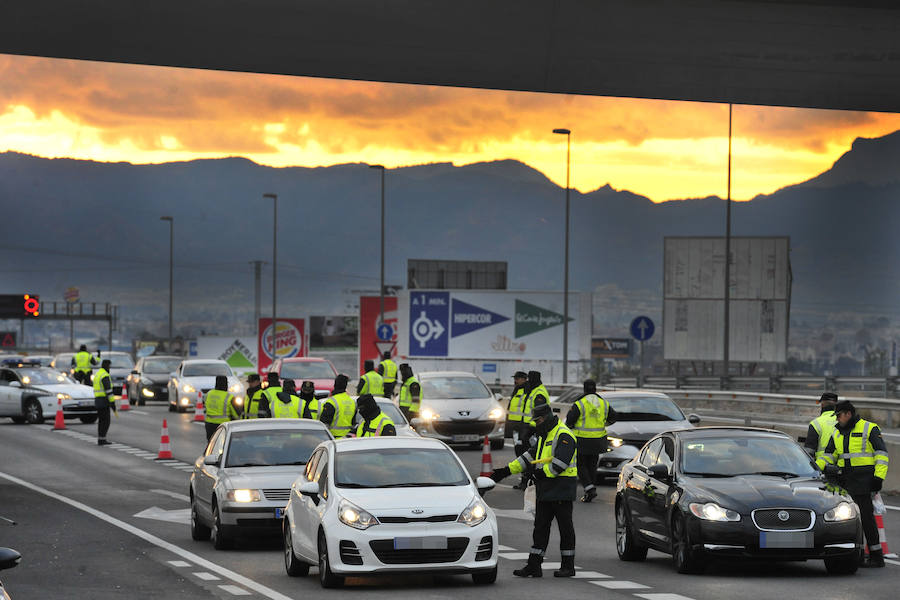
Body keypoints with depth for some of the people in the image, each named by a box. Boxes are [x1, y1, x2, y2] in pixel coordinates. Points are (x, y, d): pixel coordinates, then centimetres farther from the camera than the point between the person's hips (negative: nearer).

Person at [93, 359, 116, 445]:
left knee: (101, 421, 12)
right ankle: (102, 440, -9)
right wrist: (113, 403, -20)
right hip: (104, 401, -9)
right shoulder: (105, 376, -16)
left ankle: (101, 439, 12)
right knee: (106, 421, -6)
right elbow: (109, 391, -21)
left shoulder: (97, 375, 16)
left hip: (98, 400, 9)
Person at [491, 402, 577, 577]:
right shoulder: (545, 436, 19)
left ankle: (568, 566, 4)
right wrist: (506, 471, 15)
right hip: (546, 490, 10)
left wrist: (543, 472, -24)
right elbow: (530, 456, 20)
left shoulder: (564, 436, -12)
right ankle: (534, 566, 6)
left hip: (561, 490, -10)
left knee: (565, 527, -2)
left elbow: (561, 462, -23)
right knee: (540, 526, 6)